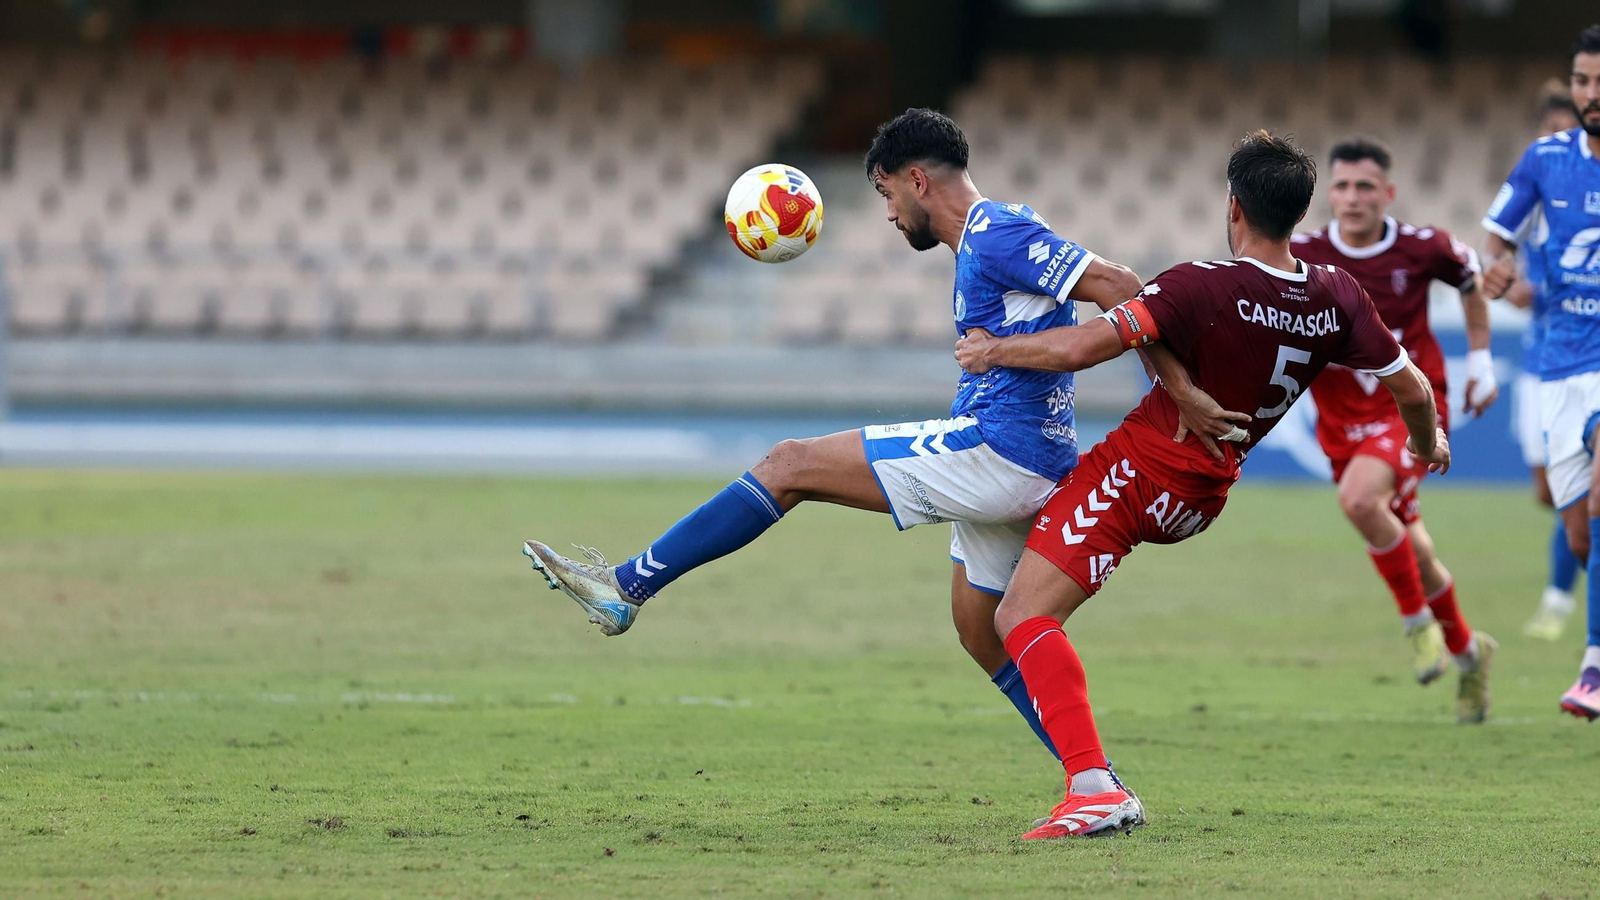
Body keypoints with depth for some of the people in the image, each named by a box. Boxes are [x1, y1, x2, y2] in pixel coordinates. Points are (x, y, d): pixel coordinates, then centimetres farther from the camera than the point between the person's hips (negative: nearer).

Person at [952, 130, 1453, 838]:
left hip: (1138, 470, -8)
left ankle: (1094, 786, -28)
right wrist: (1430, 445, 29)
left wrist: (994, 349, -6)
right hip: (1201, 501, 8)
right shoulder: (1337, 297, -5)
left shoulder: (1203, 287, -22)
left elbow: (1079, 348, -25)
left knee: (1022, 618, -12)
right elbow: (1409, 386, 7)